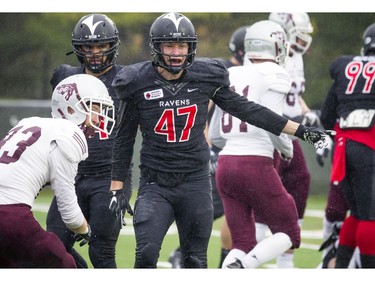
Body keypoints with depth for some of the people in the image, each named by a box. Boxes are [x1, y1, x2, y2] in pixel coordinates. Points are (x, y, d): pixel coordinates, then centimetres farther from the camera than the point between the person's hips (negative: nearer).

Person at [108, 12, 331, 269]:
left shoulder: (205, 78, 0)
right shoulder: (138, 84, -4)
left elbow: (246, 110, 7)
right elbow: (124, 140, 5)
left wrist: (300, 131, 6)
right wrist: (116, 189, 3)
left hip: (195, 182, 2)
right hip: (155, 184, -2)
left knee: (195, 262, 6)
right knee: (146, 254, -18)